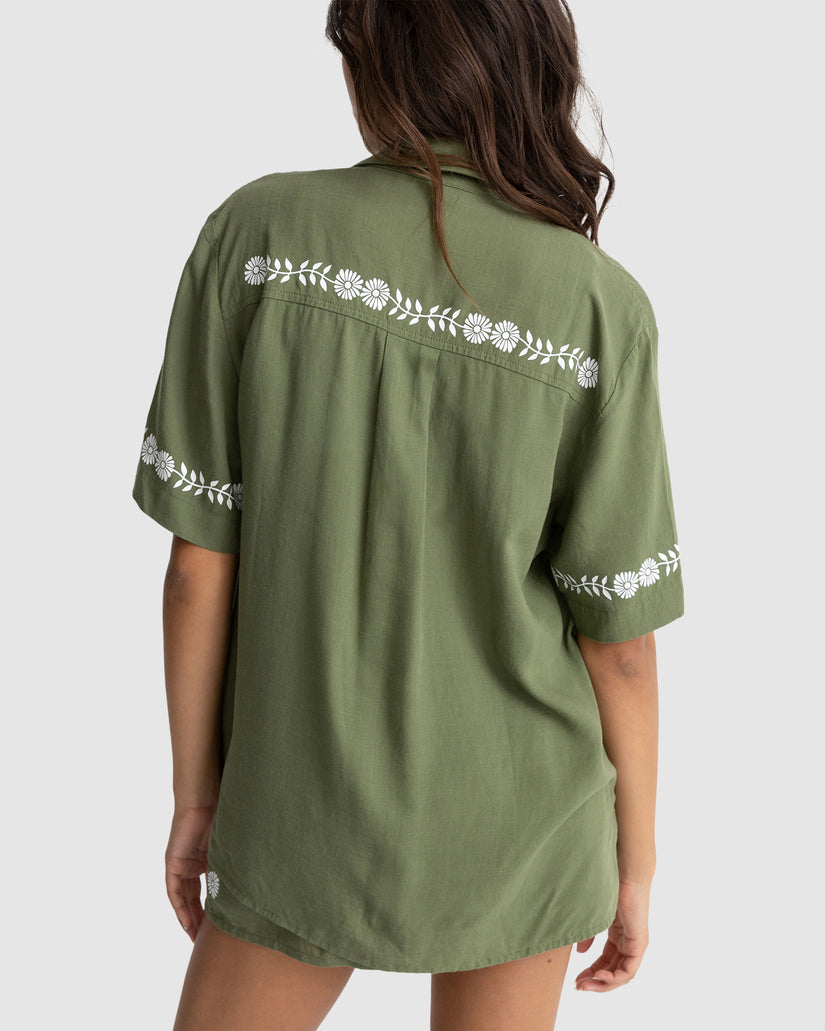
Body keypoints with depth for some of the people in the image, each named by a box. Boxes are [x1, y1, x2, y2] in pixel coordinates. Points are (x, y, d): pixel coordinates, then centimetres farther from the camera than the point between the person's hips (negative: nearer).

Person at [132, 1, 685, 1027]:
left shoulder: (257, 233, -15)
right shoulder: (601, 311, -15)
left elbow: (199, 561, -12)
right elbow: (619, 636, -10)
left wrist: (195, 791, 3)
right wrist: (635, 863, 5)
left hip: (309, 801, 0)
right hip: (521, 816, 1)